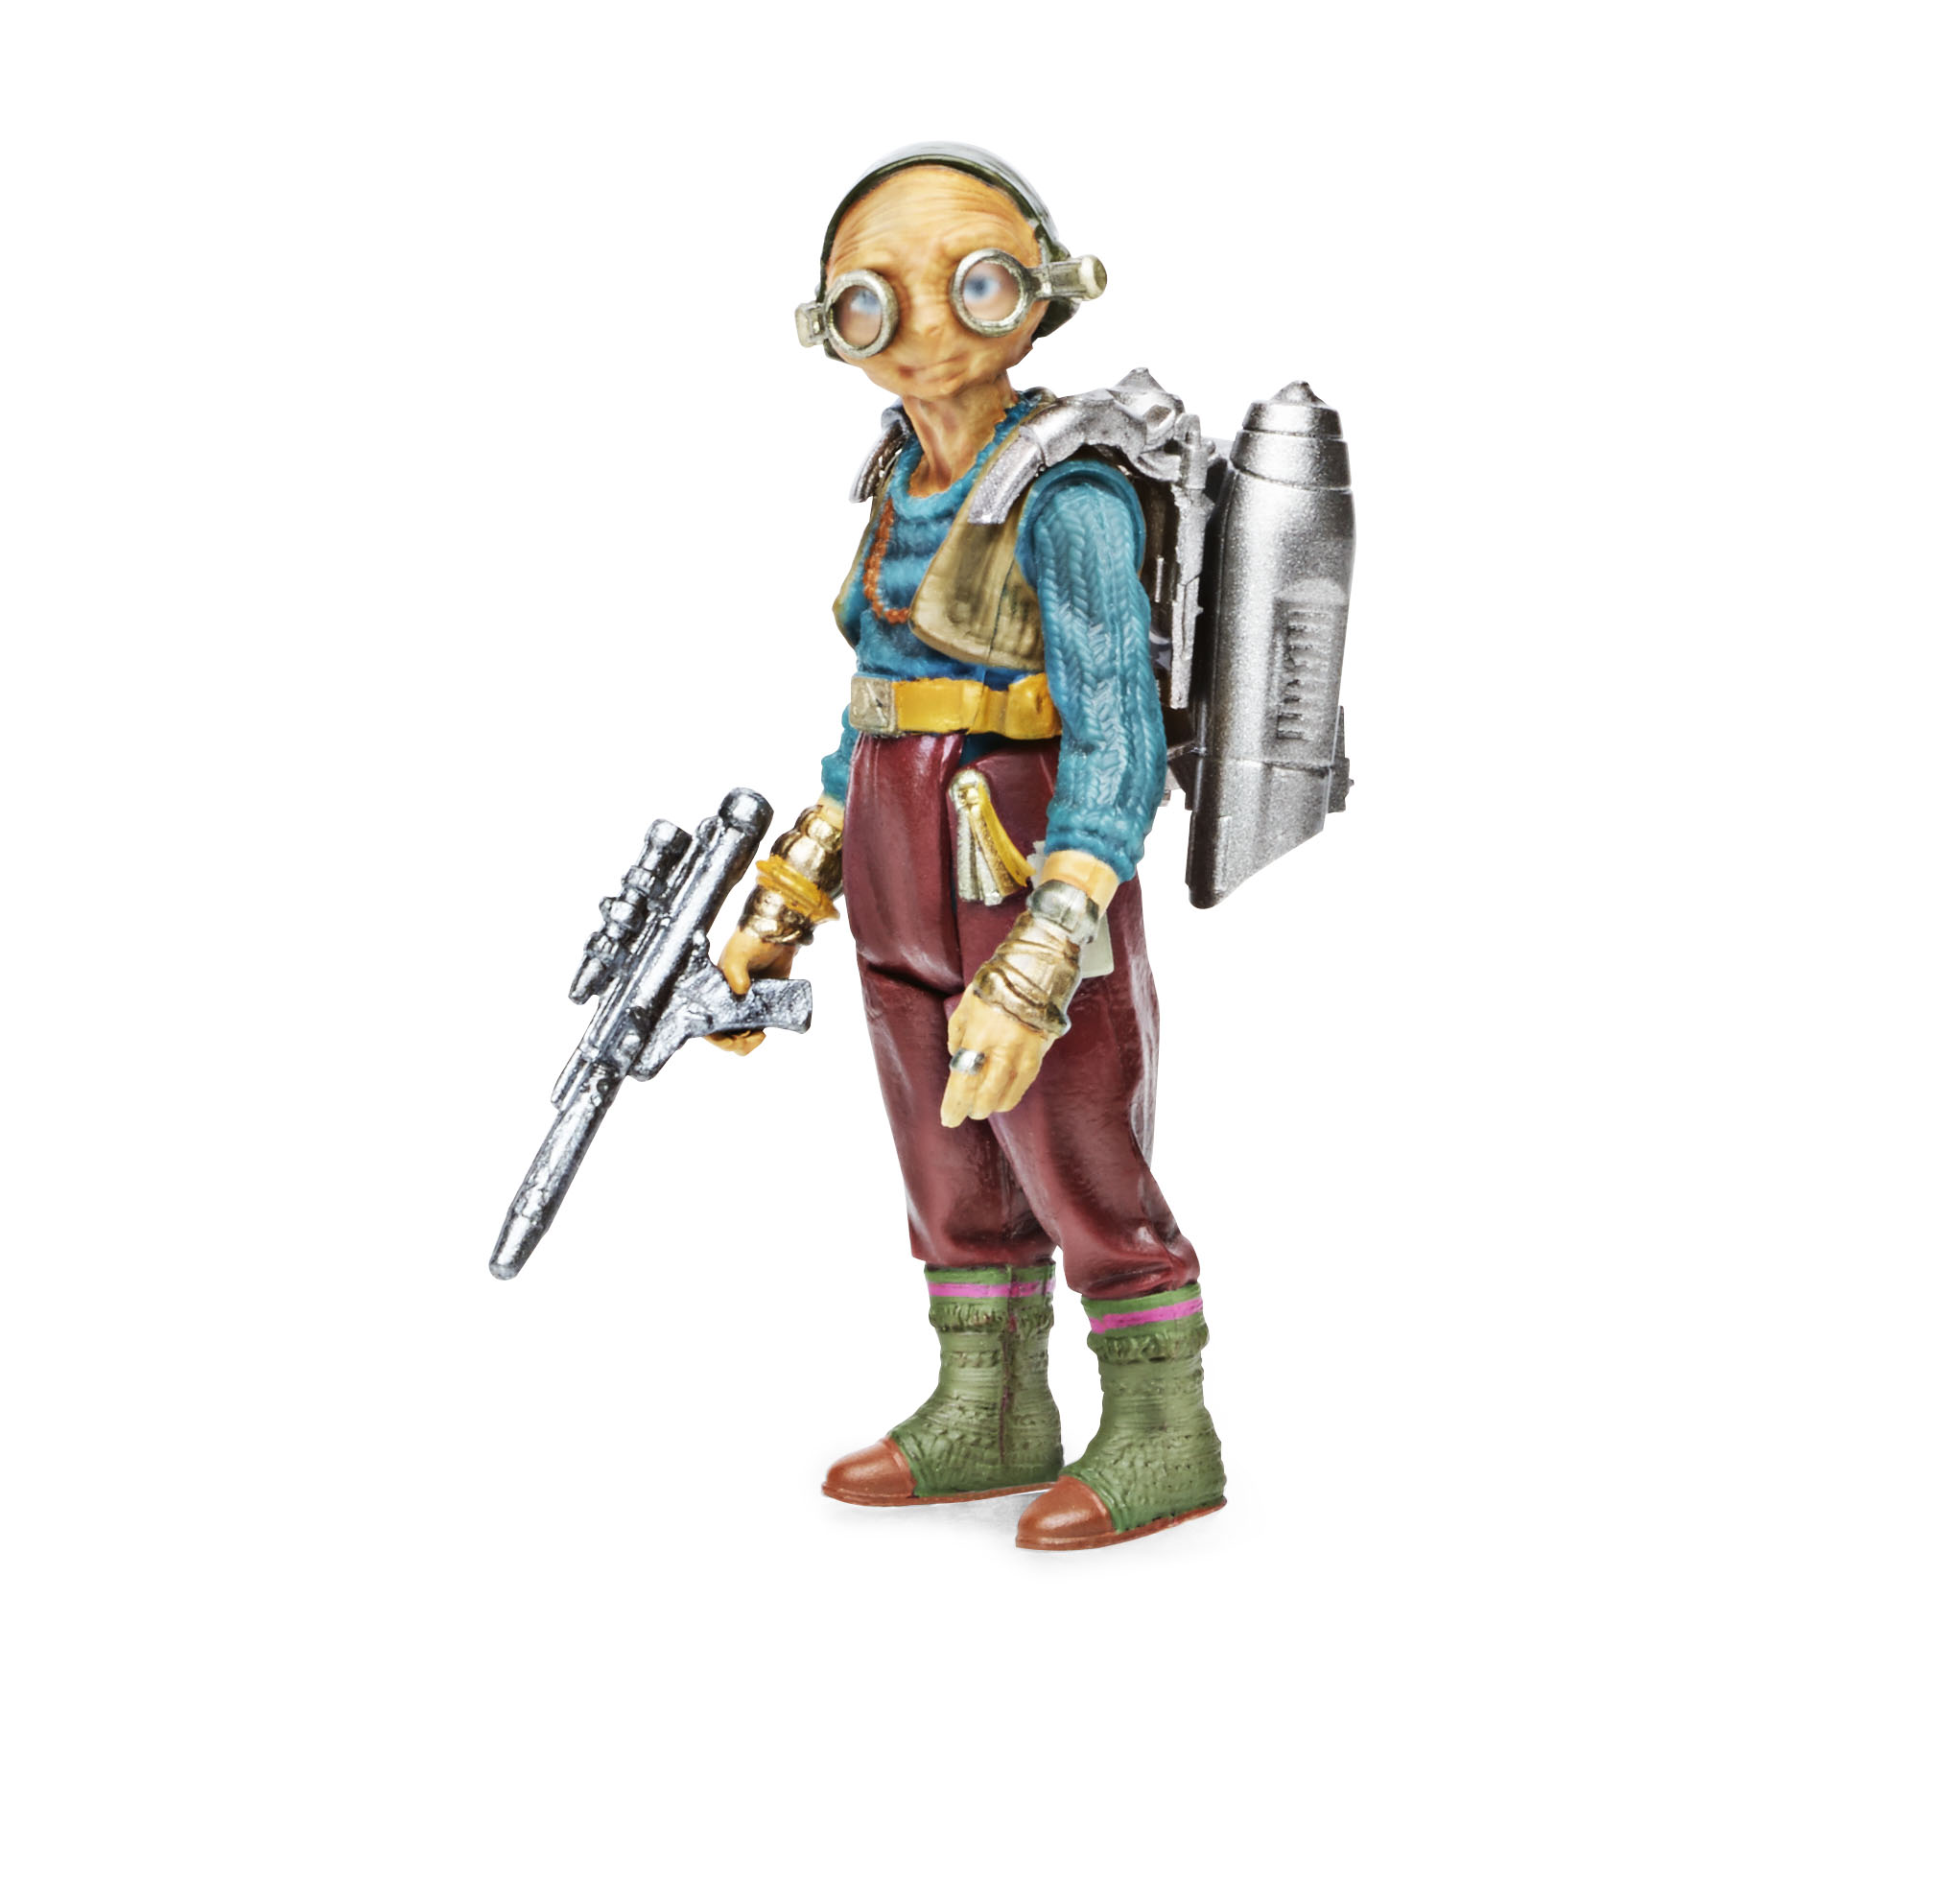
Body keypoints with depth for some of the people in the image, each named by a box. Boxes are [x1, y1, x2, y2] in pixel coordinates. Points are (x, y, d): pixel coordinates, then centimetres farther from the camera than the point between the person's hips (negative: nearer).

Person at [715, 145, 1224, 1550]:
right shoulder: (908, 485, 8)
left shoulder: (1067, 498, -18)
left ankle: (1165, 1437, 15)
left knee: (1082, 1167, 2)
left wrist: (1036, 976, -28)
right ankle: (990, 1422, 27)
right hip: (909, 886, 8)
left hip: (1037, 874, -8)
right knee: (954, 1168, 15)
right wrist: (786, 904, 14)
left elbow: (1116, 751, -22)